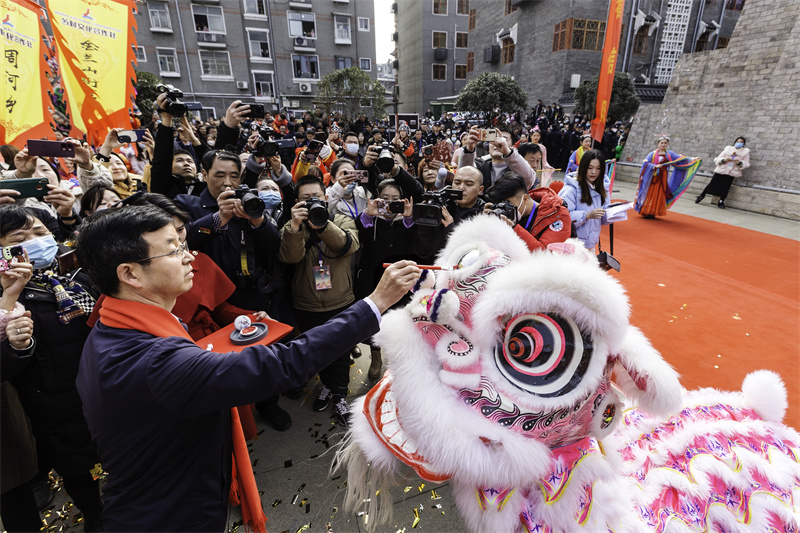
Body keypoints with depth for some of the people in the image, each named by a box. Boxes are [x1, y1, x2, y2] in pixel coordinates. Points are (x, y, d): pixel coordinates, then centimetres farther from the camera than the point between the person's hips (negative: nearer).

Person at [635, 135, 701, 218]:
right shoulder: (653, 154, 0)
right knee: (649, 194, -2)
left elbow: (680, 159, -1)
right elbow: (645, 163, -8)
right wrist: (655, 166, -20)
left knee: (659, 196, 1)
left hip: (662, 178, 2)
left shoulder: (669, 154, 8)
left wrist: (691, 159, -14)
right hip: (652, 177, -2)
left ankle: (653, 213, 8)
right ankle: (646, 212, 7)